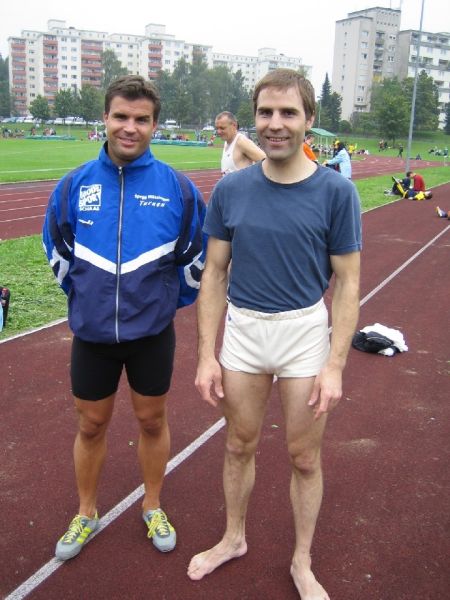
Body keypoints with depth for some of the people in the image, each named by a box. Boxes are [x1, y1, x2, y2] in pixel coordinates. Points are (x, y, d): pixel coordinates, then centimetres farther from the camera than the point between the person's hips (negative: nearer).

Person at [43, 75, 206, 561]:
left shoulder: (177, 188, -9)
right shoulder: (74, 185, -5)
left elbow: (196, 256, 4)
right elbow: (57, 252, 9)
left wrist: (170, 298, 9)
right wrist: (84, 296, 12)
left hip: (152, 333, -1)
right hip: (91, 333, 1)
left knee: (152, 420, 15)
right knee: (91, 426, 15)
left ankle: (153, 508, 38)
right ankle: (86, 515, 38)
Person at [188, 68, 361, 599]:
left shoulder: (336, 191, -10)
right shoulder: (231, 189, -4)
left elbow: (347, 282, -7)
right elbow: (214, 274, 1)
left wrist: (335, 365, -12)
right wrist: (206, 354, -2)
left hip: (306, 333, -2)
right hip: (243, 331, 2)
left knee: (304, 457, 11)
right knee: (239, 446, 17)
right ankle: (233, 539, 43)